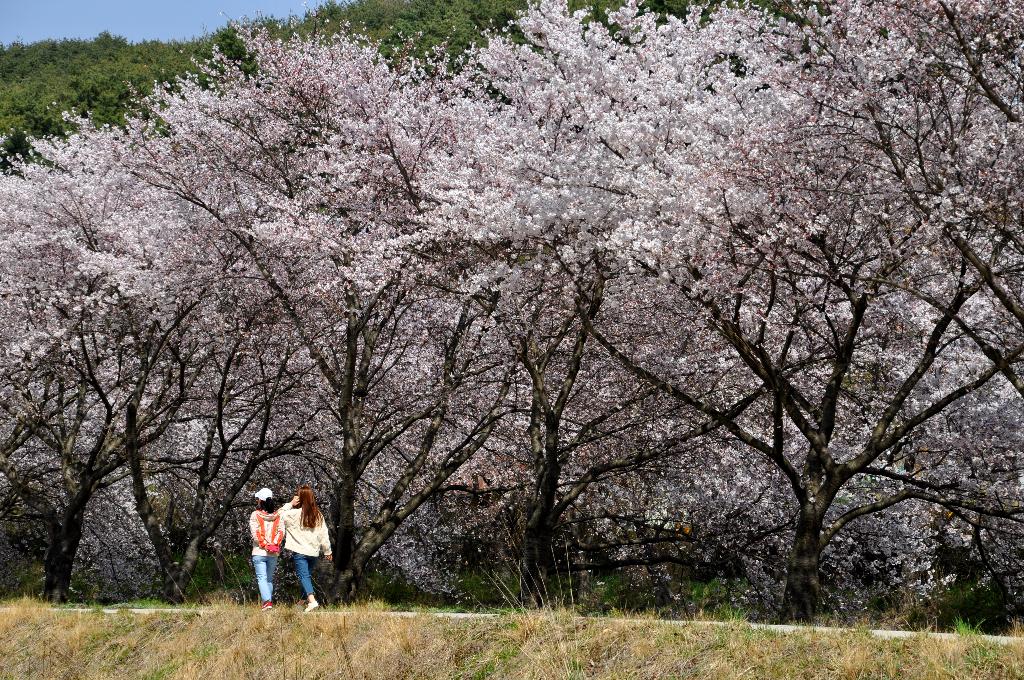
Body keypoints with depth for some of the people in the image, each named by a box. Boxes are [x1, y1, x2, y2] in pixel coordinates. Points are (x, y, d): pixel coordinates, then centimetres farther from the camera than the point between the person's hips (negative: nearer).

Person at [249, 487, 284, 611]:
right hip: (274, 554, 4)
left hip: (259, 552, -4)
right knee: (269, 578, 16)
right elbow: (281, 531, -3)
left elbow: (255, 533, -11)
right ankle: (269, 600, 17)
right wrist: (274, 545, -8)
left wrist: (265, 545, -9)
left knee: (261, 578, -5)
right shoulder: (278, 515, 4)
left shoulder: (255, 515, -5)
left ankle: (267, 601, -21)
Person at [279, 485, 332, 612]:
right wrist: (327, 551, 15)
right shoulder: (318, 515, 4)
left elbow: (281, 515, 1)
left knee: (304, 576, -11)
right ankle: (307, 599, 27)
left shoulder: (295, 514, -10)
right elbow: (324, 535, 7)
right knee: (308, 576, 20)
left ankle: (312, 600, -28)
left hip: (300, 551, -5)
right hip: (314, 552, 5)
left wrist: (290, 504, 2)